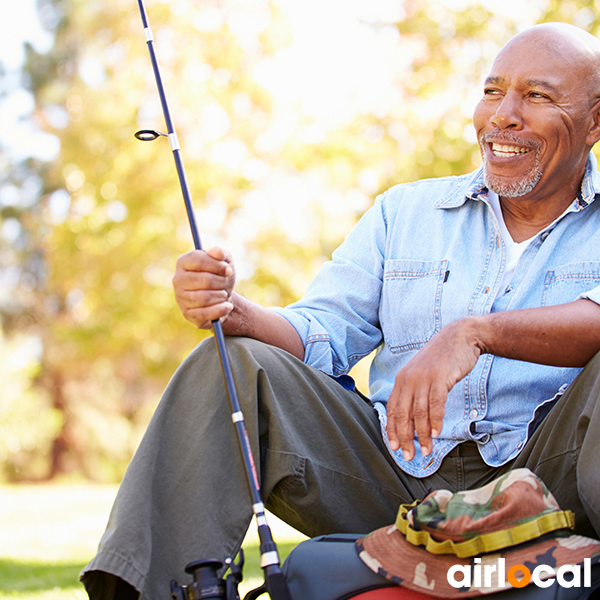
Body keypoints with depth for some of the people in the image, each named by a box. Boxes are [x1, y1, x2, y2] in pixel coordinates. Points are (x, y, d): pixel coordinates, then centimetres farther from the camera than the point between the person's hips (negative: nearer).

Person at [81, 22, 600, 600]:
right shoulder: (403, 211, 16)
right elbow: (319, 336, 8)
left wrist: (475, 331, -33)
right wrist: (231, 309, -14)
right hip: (397, 478, 4)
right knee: (230, 364, -11)